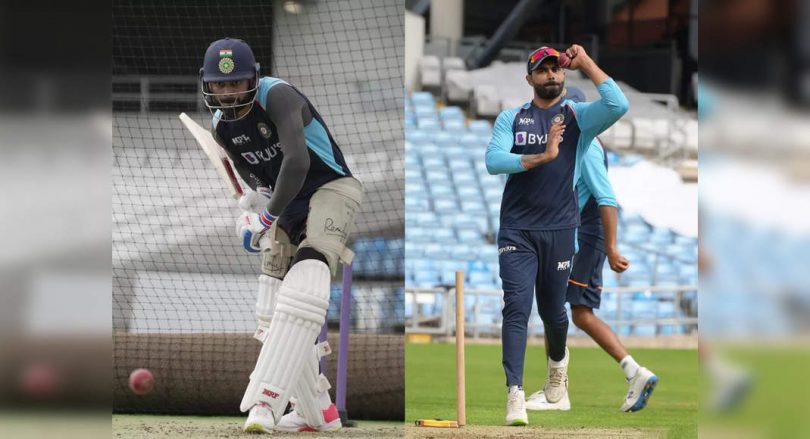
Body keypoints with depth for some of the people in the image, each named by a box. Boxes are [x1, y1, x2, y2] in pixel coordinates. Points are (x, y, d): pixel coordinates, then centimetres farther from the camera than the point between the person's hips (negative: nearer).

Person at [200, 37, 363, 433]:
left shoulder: (278, 97, -23)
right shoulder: (221, 126, 1)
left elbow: (297, 162, -34)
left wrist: (269, 215, -25)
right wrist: (254, 205, -4)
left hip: (330, 189, -9)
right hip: (285, 203, 9)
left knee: (302, 291, -27)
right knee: (273, 308, 3)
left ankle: (267, 400, -37)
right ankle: (317, 412, 13)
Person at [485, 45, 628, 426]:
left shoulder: (578, 116, 3)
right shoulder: (511, 118, 7)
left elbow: (618, 105, -17)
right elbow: (493, 161, -9)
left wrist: (585, 62, -8)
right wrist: (541, 157, -21)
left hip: (558, 230, 0)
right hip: (516, 230, 0)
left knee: (553, 309, 12)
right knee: (516, 306, -14)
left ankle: (557, 363, 45)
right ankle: (515, 395, -20)